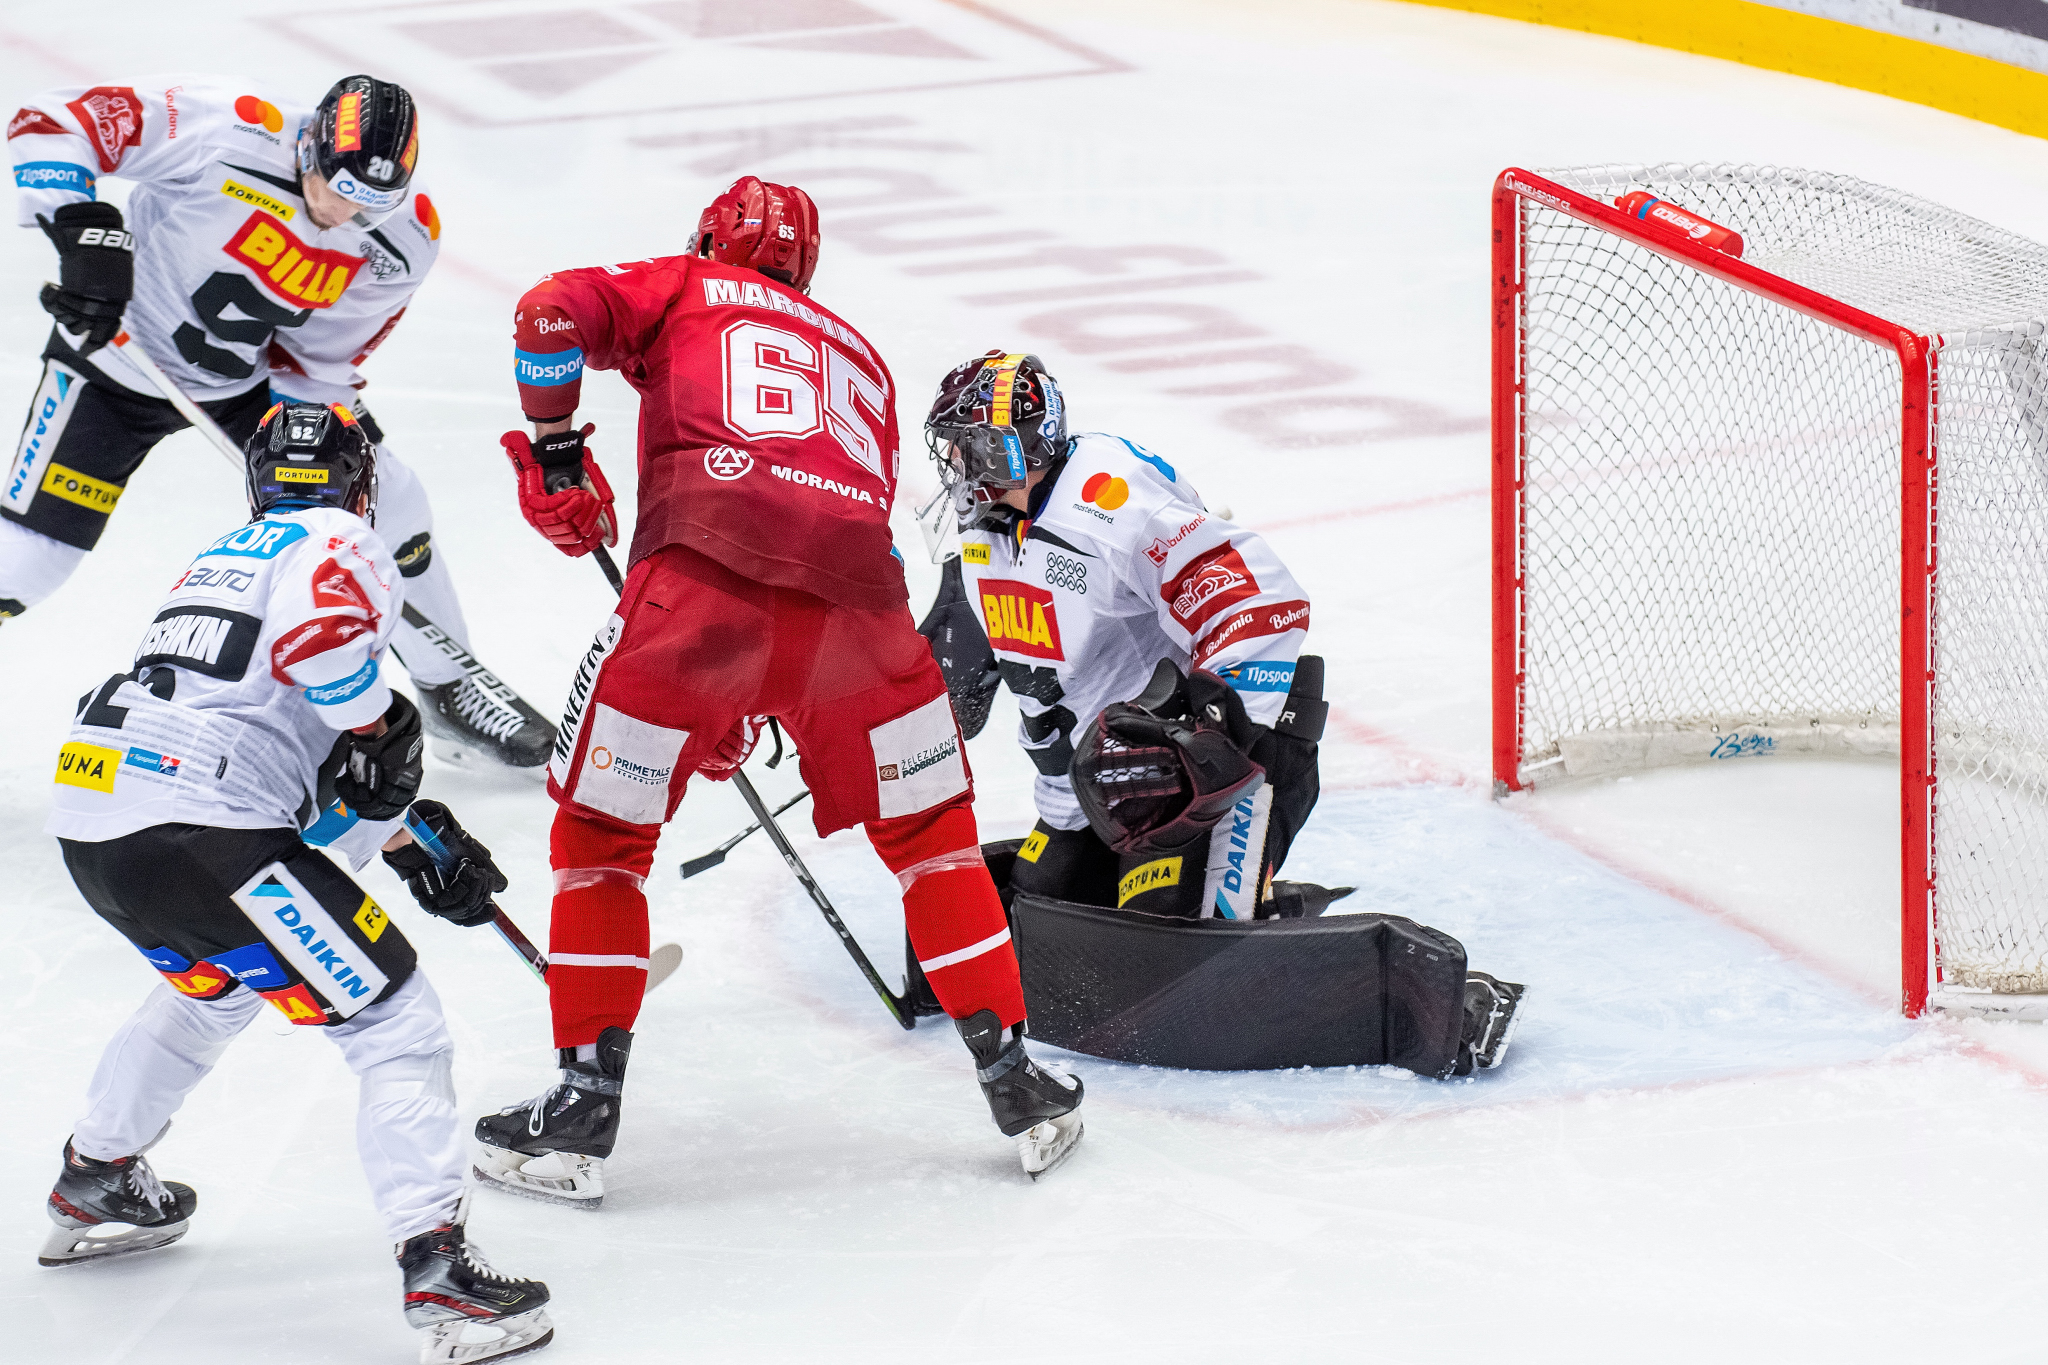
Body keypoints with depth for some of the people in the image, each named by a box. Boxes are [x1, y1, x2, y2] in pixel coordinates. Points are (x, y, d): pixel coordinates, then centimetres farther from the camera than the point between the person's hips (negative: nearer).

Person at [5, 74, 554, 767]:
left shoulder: (407, 237, -17)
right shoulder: (228, 130, -33)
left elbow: (324, 355, -6)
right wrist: (86, 229, -40)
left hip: (253, 375, 4)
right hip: (118, 347, -4)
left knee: (385, 503, 0)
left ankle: (451, 687, 22)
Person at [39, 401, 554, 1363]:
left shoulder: (220, 561, 30)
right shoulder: (338, 545, 3)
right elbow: (323, 631, -22)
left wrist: (408, 845, 29)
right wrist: (383, 736, -5)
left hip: (92, 823, 9)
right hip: (200, 837, -9)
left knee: (214, 985, 37)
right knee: (394, 1020, -4)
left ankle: (92, 1186, 49)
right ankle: (437, 1274, -14)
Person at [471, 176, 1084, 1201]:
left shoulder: (686, 289, 24)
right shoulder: (859, 357, 36)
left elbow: (555, 313, 4)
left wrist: (553, 449, 15)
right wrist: (746, 705, 37)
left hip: (701, 570, -3)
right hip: (855, 594, 3)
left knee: (599, 835, 13)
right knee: (930, 834, 21)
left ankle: (584, 1110, 11)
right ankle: (1017, 1088, 22)